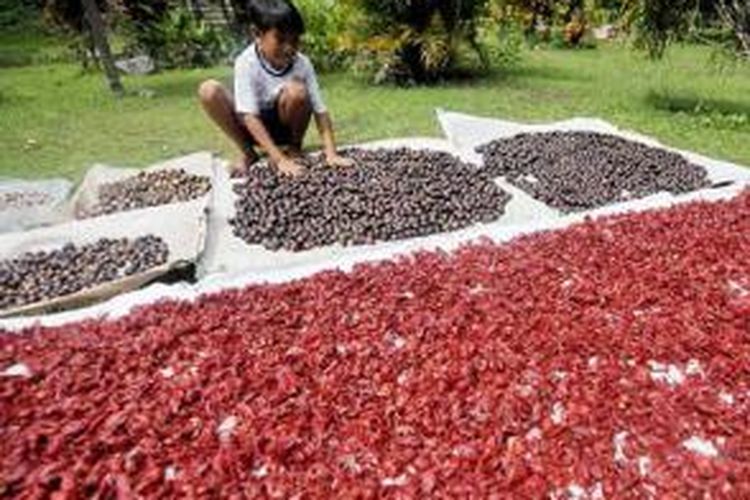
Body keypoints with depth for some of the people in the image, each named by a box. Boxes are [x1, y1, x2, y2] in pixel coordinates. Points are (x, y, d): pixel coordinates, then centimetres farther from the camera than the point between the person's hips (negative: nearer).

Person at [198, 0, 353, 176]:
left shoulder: (302, 64, -18)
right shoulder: (246, 63, -24)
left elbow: (320, 110, -18)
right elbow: (250, 117, -30)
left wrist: (331, 153, -31)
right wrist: (279, 159, -39)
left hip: (286, 125, 1)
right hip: (255, 127, 0)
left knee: (296, 89, -31)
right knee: (209, 91, -25)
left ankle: (294, 147, -3)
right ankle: (248, 153, -7)